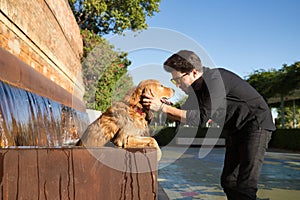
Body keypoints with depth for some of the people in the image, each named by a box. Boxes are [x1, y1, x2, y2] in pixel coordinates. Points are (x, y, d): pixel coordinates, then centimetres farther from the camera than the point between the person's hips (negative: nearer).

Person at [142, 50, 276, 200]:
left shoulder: (215, 79, -26)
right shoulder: (197, 87, 1)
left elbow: (201, 118, -33)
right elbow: (187, 114, 5)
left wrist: (163, 107, -33)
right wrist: (165, 110, -12)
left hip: (256, 124, -9)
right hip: (235, 130, 9)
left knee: (245, 187, -15)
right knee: (228, 181, 9)